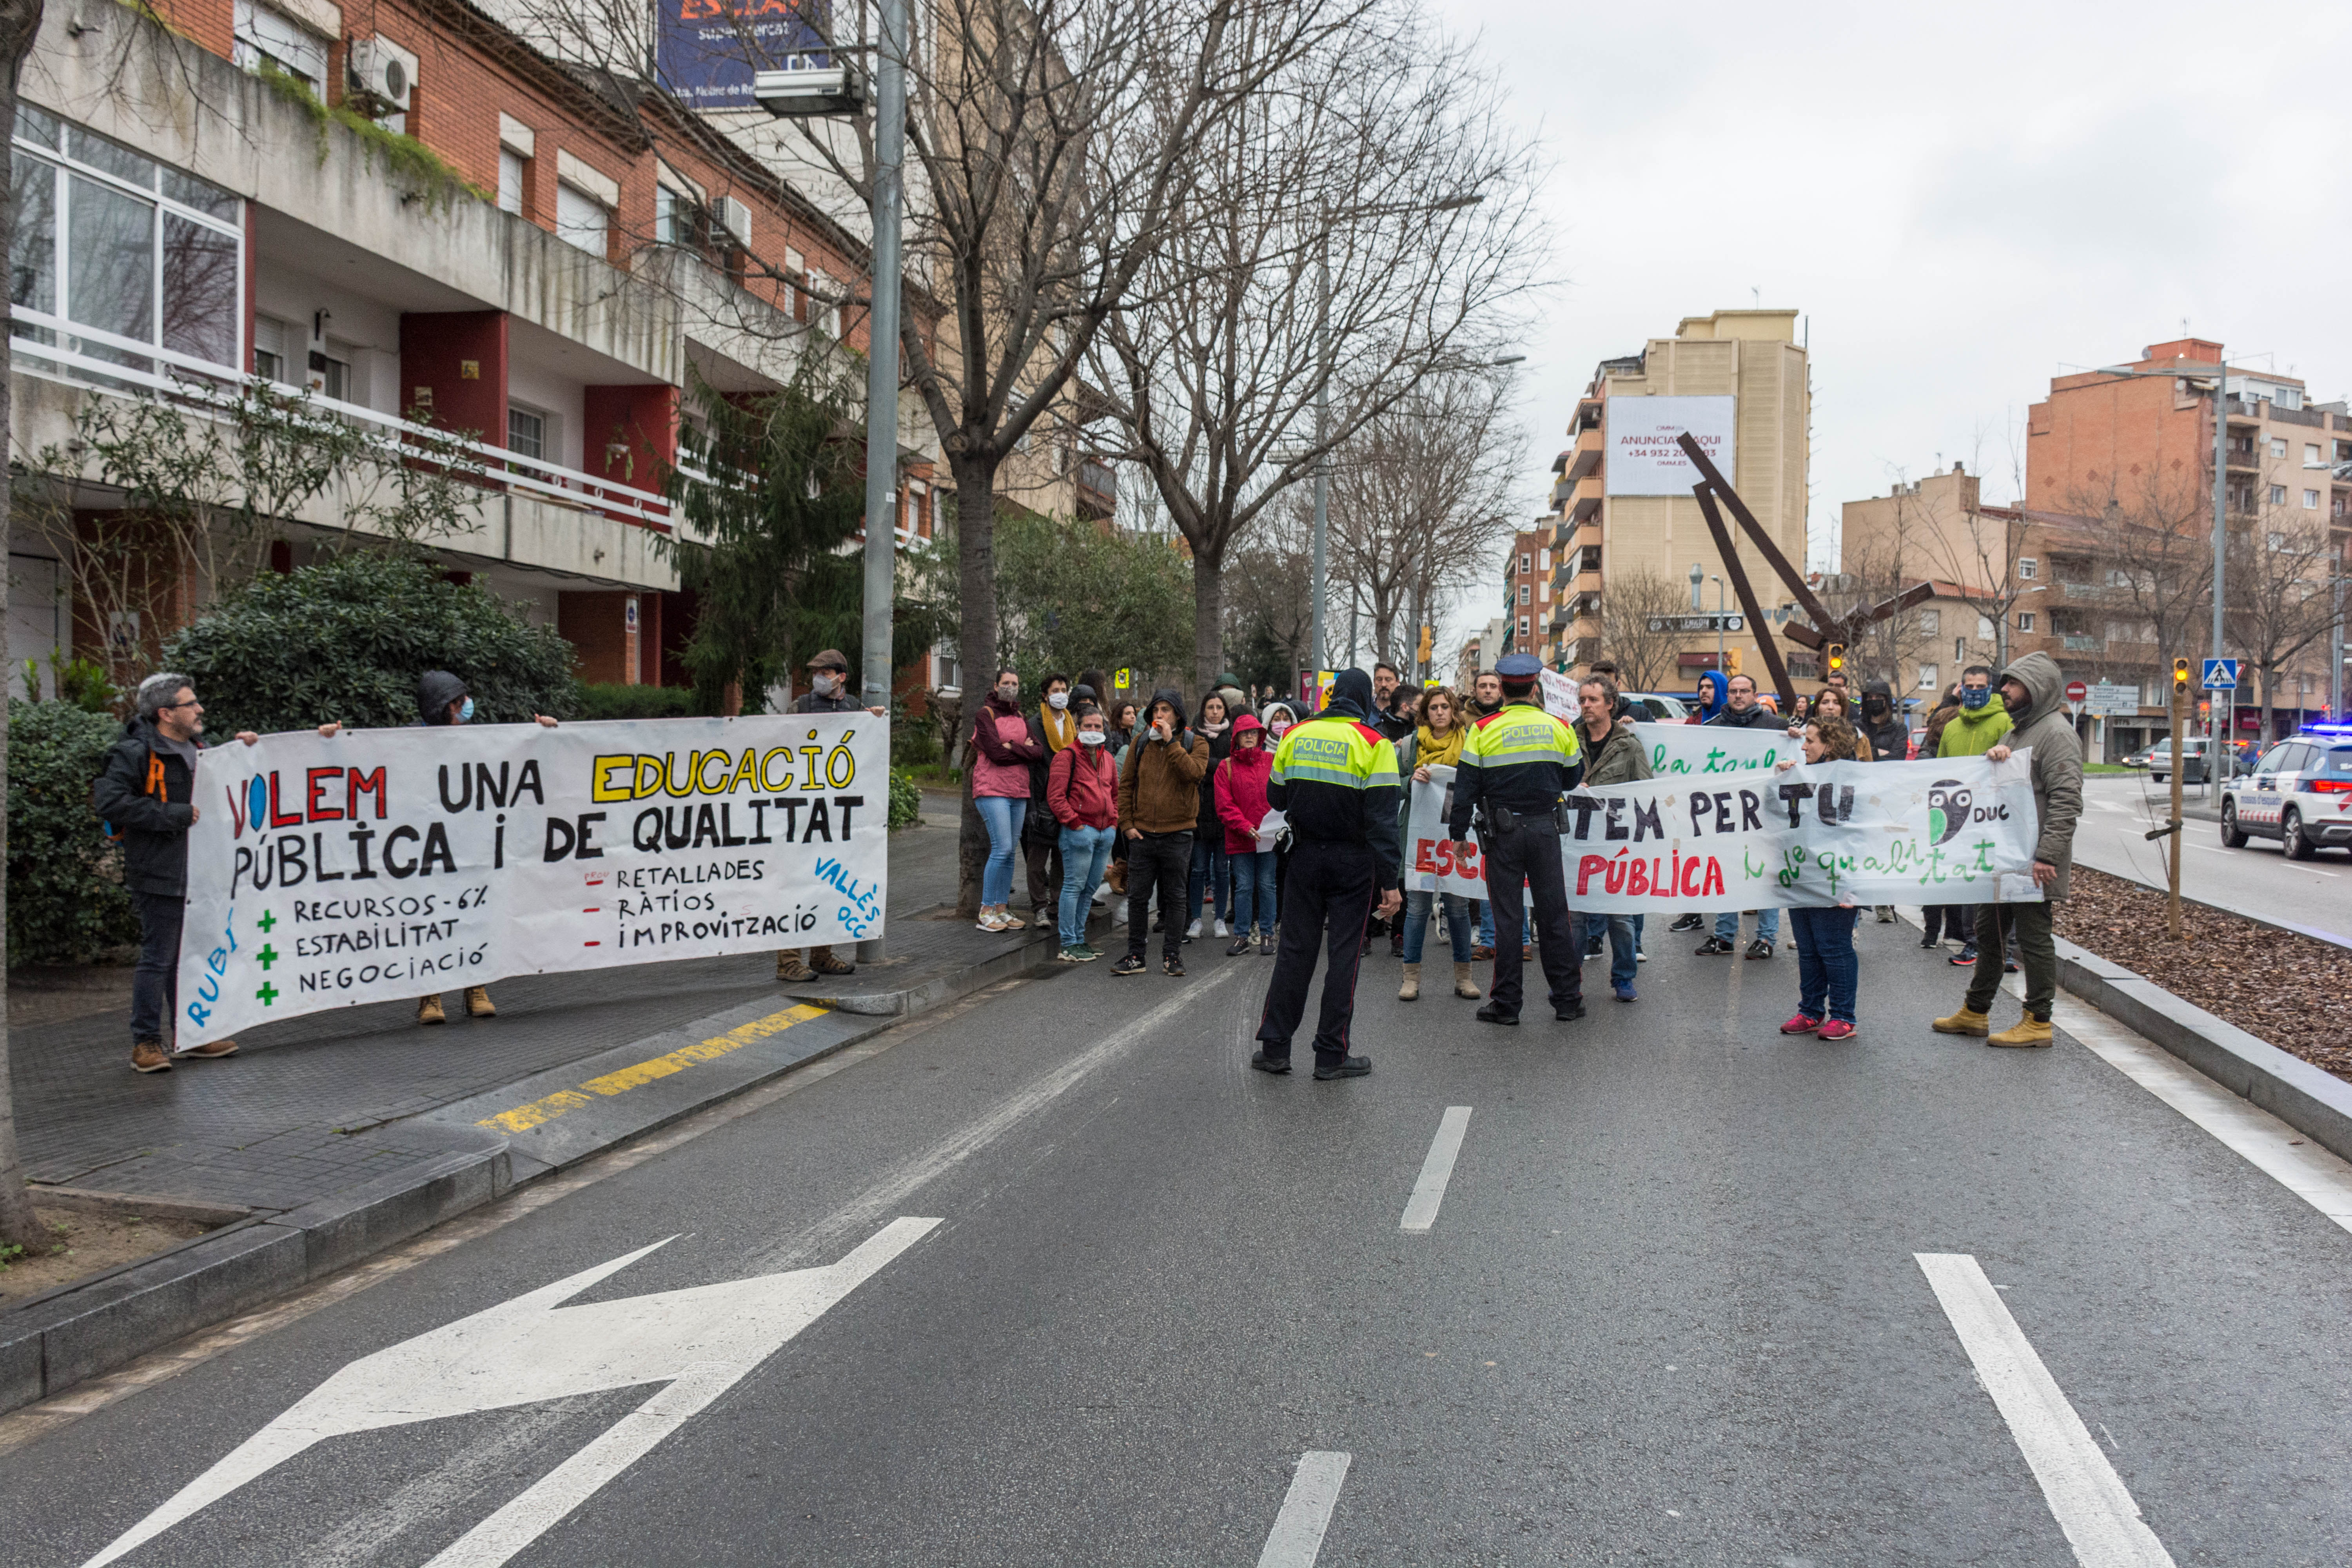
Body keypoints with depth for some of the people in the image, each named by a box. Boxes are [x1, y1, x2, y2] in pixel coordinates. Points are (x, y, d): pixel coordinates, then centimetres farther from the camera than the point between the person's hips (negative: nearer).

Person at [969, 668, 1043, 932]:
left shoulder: (1021, 719, 17)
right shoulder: (985, 714, -3)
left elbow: (1039, 752, 2)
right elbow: (997, 754, -15)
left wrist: (1012, 747, -12)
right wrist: (1025, 750, -3)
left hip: (1019, 792, 7)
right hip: (992, 791, -7)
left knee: (1010, 852, 7)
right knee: (1002, 848, -13)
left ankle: (1002, 909, 13)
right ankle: (986, 911, -6)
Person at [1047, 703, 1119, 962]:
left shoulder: (1107, 759, 17)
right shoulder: (1067, 756, -6)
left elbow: (1115, 793, 27)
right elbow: (1055, 796, -12)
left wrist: (1114, 820, 14)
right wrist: (1074, 823, -13)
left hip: (1106, 831, 7)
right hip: (1080, 831, -7)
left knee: (1091, 887, 12)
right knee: (1075, 886, -6)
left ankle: (1079, 938, 21)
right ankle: (1068, 944, -3)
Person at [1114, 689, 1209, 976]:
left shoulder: (1195, 744, 0)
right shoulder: (1141, 742, 7)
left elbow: (1193, 772, -21)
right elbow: (1126, 785, 8)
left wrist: (1171, 742, -18)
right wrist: (1127, 823, 1)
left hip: (1177, 834, -2)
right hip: (1142, 834, 2)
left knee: (1175, 898, 6)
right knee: (1137, 897, 5)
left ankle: (1173, 955, 16)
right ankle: (1136, 955, 14)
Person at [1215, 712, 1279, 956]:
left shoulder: (1272, 761, 6)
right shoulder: (1226, 767, 3)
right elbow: (1225, 805, -2)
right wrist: (1246, 828, -13)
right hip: (1239, 838, -1)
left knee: (1267, 885, 5)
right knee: (1244, 886, 2)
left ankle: (1267, 935, 15)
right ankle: (1241, 936, 11)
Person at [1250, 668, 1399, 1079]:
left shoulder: (1296, 735, 3)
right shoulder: (1373, 743, -9)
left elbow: (1276, 798, 10)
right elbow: (1382, 818, -13)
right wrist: (1388, 881, -12)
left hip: (1305, 856, 3)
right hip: (1353, 862, -3)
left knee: (1294, 949, 10)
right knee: (1344, 953, 4)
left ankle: (1274, 1048, 13)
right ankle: (1332, 1056, 7)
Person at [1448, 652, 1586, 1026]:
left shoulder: (1483, 730, -6)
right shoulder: (1558, 727, 1)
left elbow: (1466, 787, -5)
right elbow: (1572, 778, 12)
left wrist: (1459, 833, 3)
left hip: (1502, 831, -2)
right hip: (1545, 829, 2)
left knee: (1507, 917, 4)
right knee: (1553, 913, 9)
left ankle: (1506, 1004, 7)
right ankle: (1568, 999, 15)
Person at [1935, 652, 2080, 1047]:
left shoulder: (2056, 733, -13)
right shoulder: (2016, 729, 17)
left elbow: (2066, 802, -20)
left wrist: (2046, 856, -25)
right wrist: (1993, 756, -7)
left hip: (2033, 864, -10)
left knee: (2034, 939, -1)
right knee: (1989, 932, 16)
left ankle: (2038, 1022, 7)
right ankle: (1976, 1012, 26)